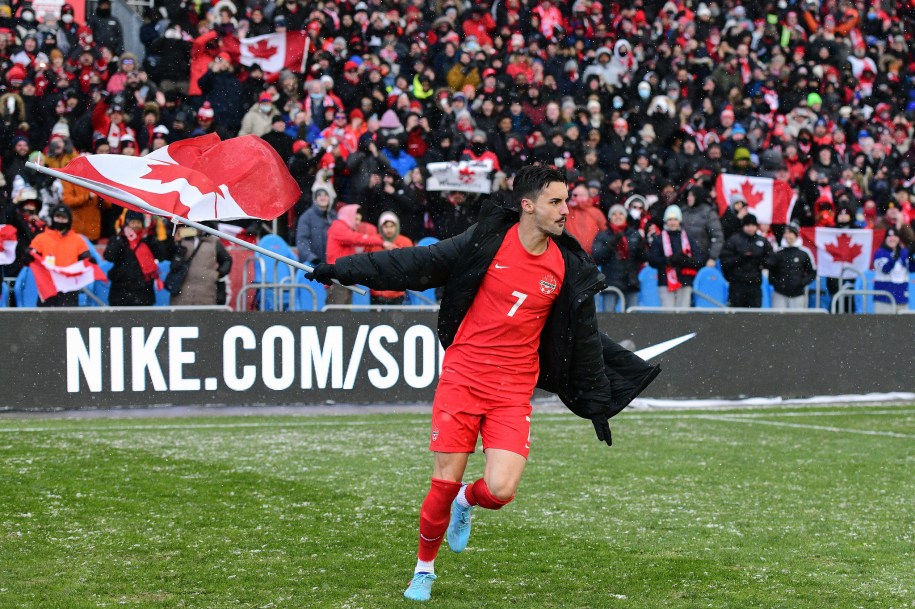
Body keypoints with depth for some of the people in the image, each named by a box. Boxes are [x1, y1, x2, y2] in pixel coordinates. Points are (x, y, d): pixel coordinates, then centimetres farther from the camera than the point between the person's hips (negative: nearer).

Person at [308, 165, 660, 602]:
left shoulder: (569, 267, 1)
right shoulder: (487, 241, -6)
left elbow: (585, 339, 11)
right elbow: (417, 264, 0)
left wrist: (597, 402, 15)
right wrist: (345, 270, 0)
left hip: (513, 392, 1)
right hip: (461, 380, -1)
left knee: (500, 491, -14)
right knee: (445, 484, -1)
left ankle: (466, 502, 24)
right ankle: (424, 568, 24)